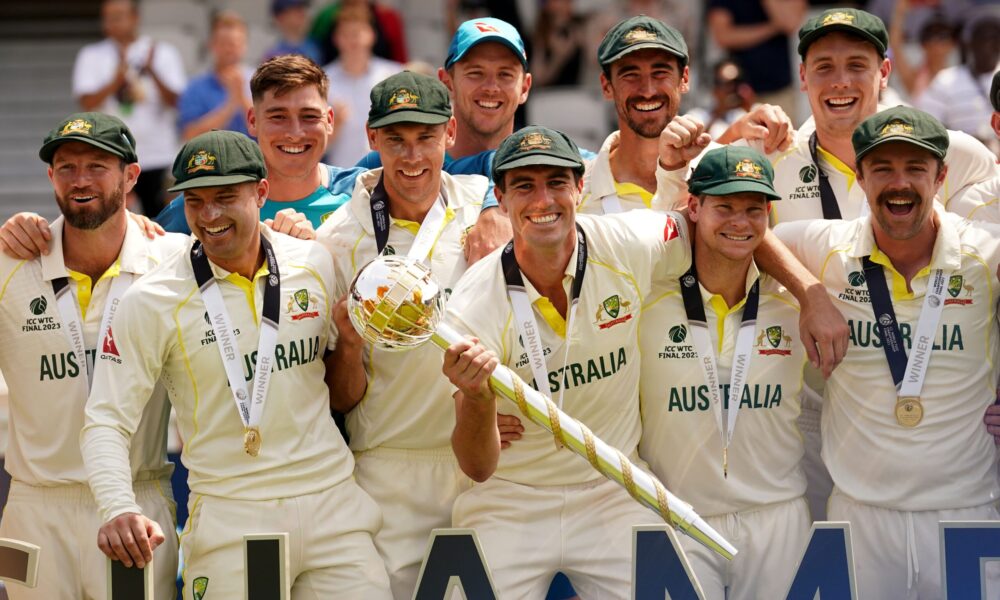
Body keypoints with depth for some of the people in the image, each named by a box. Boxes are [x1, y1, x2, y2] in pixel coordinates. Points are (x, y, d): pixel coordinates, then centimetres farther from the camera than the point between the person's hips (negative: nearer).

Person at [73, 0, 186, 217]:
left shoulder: (163, 53, 5)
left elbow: (174, 101, -4)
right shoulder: (92, 55, 7)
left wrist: (151, 71, -20)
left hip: (156, 156, 0)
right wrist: (117, 79, -19)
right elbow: (87, 102, -4)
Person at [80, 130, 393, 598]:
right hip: (229, 521, -2)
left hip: (333, 505, 3)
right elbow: (106, 420, -6)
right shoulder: (152, 301, -3)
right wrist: (117, 509, -22)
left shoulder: (317, 265, 6)